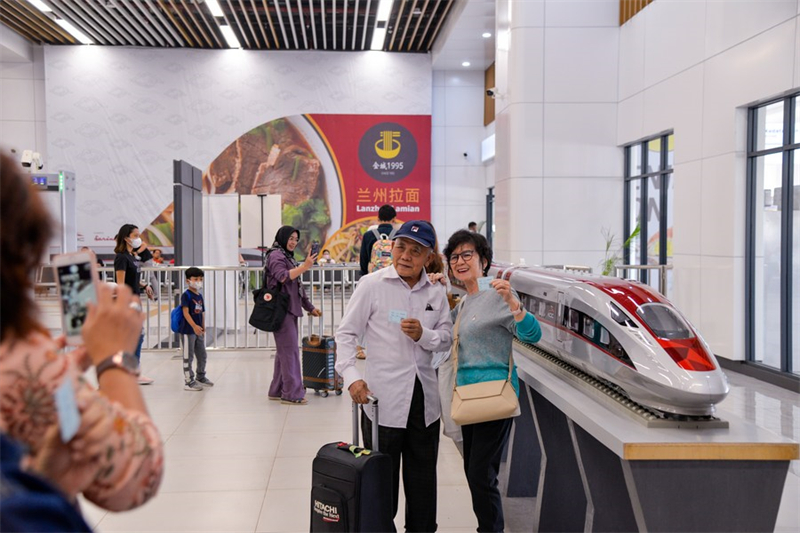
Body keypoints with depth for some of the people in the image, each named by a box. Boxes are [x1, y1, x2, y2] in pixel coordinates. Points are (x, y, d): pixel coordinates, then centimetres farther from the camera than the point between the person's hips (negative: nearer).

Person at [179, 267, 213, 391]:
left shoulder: (200, 296, 12)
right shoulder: (186, 295, -11)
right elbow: (185, 312, -19)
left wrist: (203, 329, 15)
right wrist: (194, 326, -27)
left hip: (198, 331, 8)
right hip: (188, 330, -8)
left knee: (202, 355, 17)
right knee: (188, 356, 0)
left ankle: (201, 377, 34)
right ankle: (188, 381, 7)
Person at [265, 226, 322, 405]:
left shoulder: (287, 256, 23)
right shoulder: (276, 255, -6)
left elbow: (297, 286, 25)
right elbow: (283, 276, -23)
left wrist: (310, 307, 23)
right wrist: (305, 266, -28)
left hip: (290, 310, 10)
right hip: (281, 309, -10)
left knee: (284, 351, 11)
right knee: (290, 350, -10)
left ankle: (277, 390, 16)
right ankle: (292, 394, -8)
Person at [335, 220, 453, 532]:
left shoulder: (436, 293, 5)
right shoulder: (372, 285, -6)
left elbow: (448, 338, 8)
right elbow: (346, 333, -4)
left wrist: (423, 335, -13)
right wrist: (351, 375, -16)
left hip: (424, 395, 4)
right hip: (383, 395, -4)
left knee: (423, 474, 16)